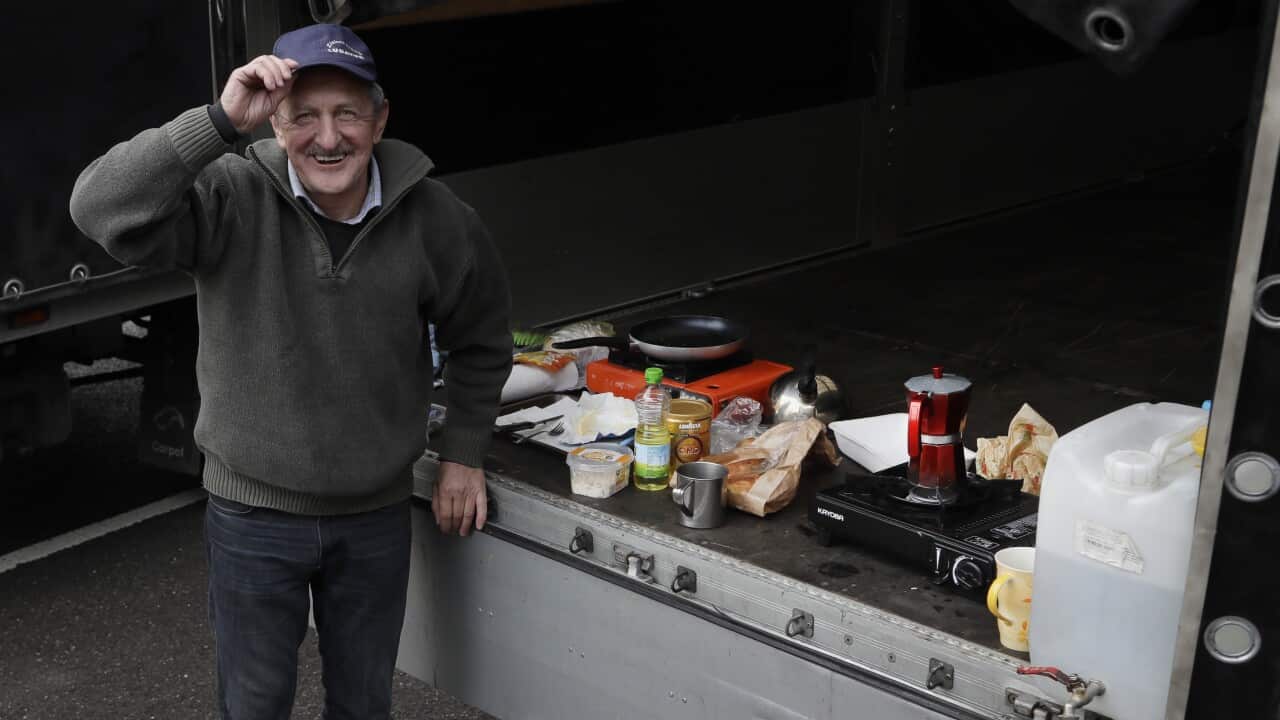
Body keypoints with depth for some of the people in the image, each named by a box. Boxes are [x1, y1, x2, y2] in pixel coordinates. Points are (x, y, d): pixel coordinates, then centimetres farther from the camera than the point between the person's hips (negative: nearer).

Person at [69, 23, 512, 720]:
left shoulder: (435, 219, -10)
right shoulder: (231, 199, -18)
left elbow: (479, 339, 6)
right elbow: (100, 209, -35)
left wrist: (462, 455, 7)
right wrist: (221, 120, -39)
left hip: (376, 513, 2)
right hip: (254, 512, -2)